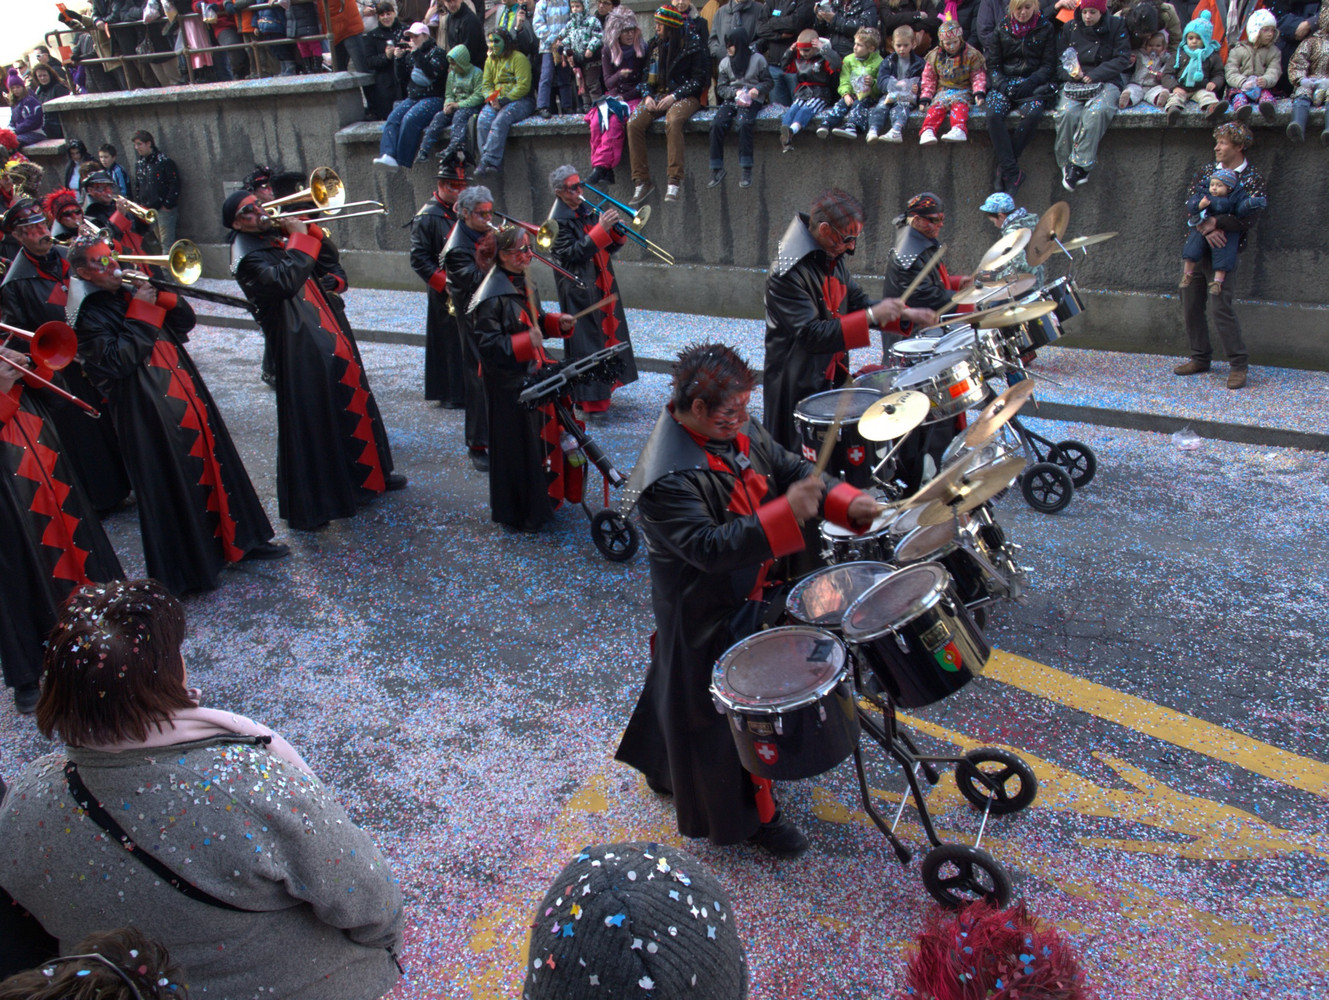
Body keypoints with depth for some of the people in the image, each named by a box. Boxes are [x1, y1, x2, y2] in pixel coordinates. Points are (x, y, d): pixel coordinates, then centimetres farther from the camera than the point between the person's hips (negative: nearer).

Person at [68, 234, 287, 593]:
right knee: (173, 483, 0)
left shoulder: (132, 292, 11)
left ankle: (239, 538, 29)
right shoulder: (89, 315, -8)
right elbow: (117, 361, -21)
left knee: (213, 459, 14)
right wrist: (140, 313, -18)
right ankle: (185, 569, 14)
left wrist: (161, 295, -6)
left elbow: (185, 322, 11)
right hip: (149, 411, -7)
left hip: (186, 393, 7)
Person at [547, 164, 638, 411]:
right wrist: (601, 228, -26)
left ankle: (604, 386, 30)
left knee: (606, 333, 16)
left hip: (601, 286, 8)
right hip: (580, 291, -8)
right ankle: (589, 397, 2)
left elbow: (609, 249, 13)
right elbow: (573, 254, -24)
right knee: (587, 339, -5)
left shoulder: (587, 212, 11)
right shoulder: (558, 220, -12)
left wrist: (617, 230, -8)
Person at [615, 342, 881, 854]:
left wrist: (846, 503, -14)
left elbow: (790, 469, 1)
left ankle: (668, 768, 52)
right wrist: (785, 515, -43)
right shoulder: (669, 478, -32)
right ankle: (751, 813, 29)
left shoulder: (738, 430, -6)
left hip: (749, 591, 9)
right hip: (707, 614, -9)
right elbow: (710, 548, -37)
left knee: (684, 688, 27)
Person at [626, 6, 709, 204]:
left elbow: (698, 79, -6)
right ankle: (642, 181, -18)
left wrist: (674, 96, -16)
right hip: (657, 94, 5)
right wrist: (647, 96, -3)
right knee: (634, 123, -23)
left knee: (673, 121, -39)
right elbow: (646, 76, 18)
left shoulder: (693, 44, -2)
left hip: (685, 96, -5)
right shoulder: (654, 45, 14)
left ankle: (675, 180, -37)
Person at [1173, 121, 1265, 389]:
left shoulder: (1252, 179, -2)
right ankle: (1200, 358, 23)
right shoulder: (1208, 171, 12)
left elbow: (1250, 217, -14)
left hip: (1223, 249, -5)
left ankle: (1238, 365, -1)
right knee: (1190, 305, 8)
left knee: (1221, 307, -12)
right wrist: (1205, 229, -17)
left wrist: (1214, 223, -23)